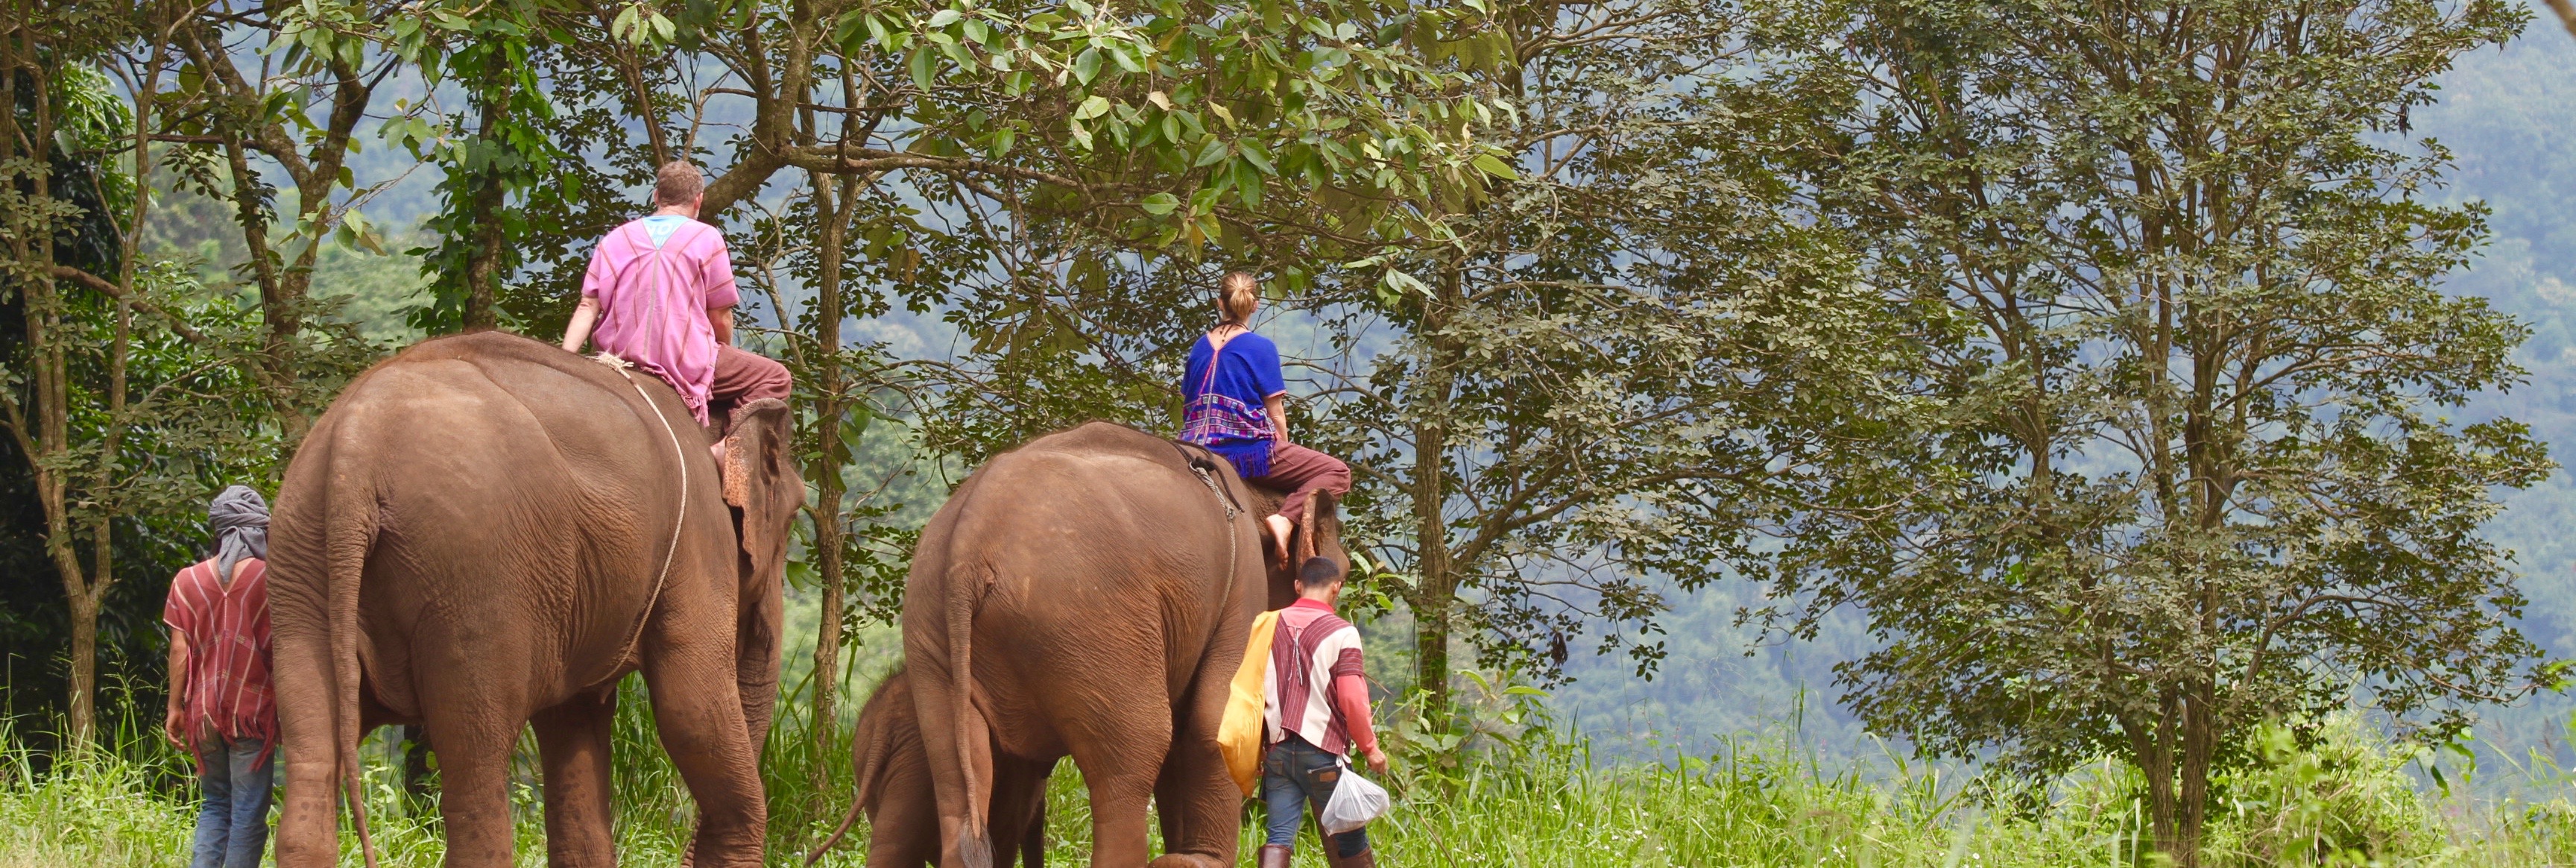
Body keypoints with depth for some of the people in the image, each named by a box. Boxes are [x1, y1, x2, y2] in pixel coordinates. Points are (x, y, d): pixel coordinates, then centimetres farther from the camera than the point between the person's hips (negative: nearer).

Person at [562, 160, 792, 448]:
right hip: (687, 365, -5)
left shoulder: (614, 240, 7)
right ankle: (727, 449, -14)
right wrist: (724, 356, 16)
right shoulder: (707, 239, -4)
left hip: (622, 359, 5)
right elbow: (720, 318, -2)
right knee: (774, 378, 7)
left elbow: (588, 308, 0)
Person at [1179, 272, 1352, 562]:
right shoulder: (1261, 348, -6)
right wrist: (1285, 456, 11)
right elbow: (1275, 413, -5)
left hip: (1200, 450, 6)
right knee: (1337, 473, -2)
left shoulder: (1200, 347, 10)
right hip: (1249, 449, -6)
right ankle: (1286, 518, -22)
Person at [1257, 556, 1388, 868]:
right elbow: (1352, 698, -13)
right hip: (1322, 751, -3)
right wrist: (1370, 748, 0)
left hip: (1278, 749, 3)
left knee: (1279, 839, -3)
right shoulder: (1341, 633, -6)